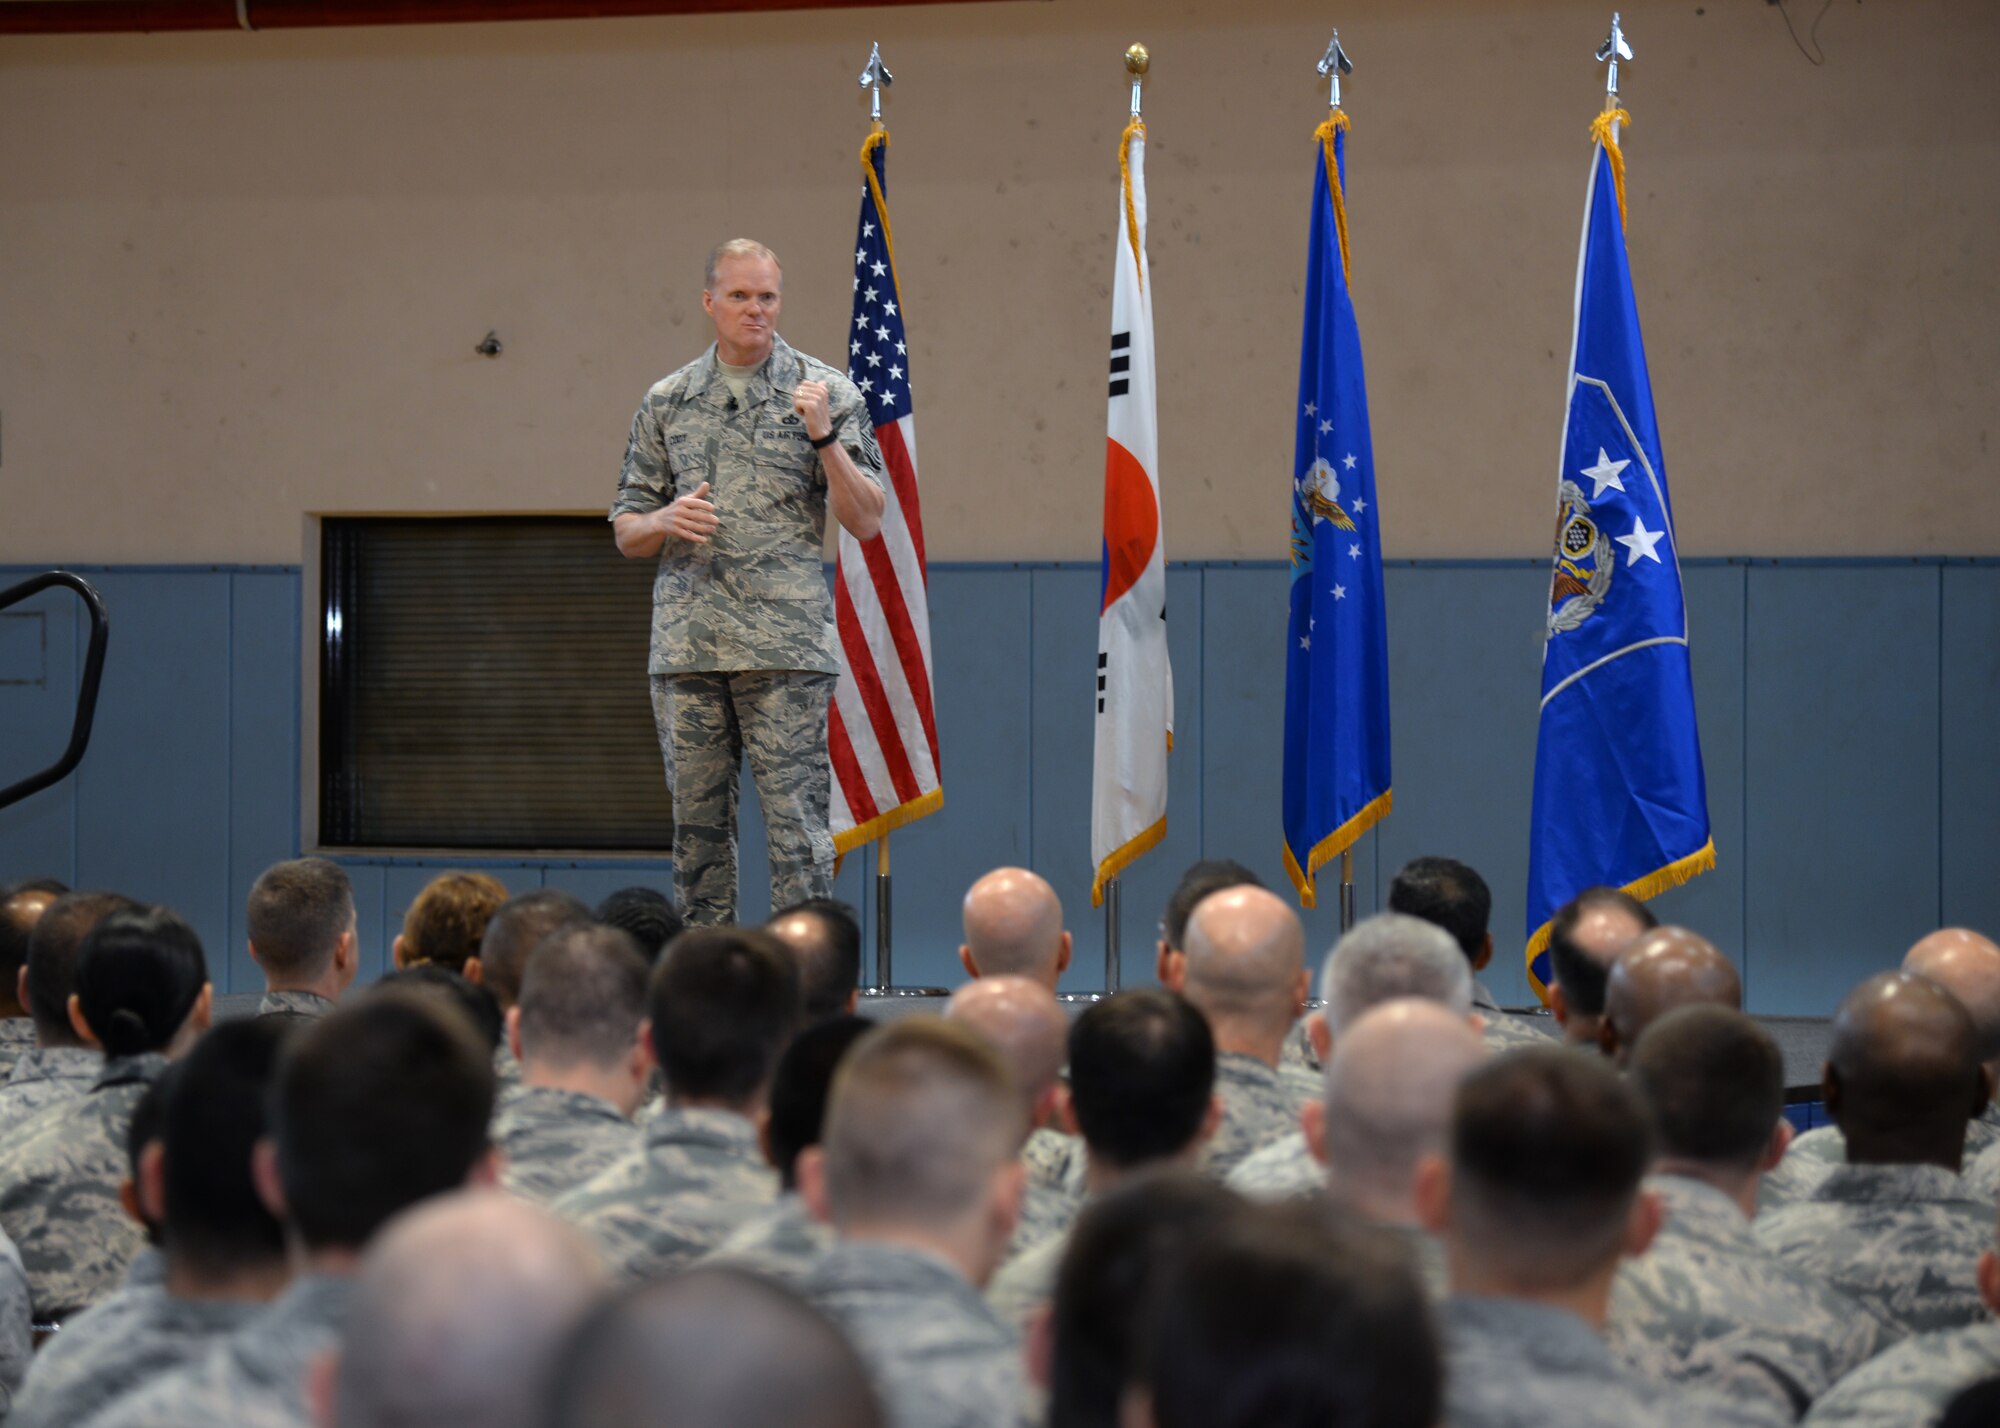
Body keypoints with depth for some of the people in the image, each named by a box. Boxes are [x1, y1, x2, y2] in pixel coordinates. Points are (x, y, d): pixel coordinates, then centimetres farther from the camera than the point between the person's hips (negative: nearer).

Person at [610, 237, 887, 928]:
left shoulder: (824, 392, 6)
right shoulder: (667, 401, 14)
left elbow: (865, 521, 1)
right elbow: (626, 532, 17)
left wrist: (823, 437, -12)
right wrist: (665, 521, -5)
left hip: (785, 644, -3)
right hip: (686, 642, 3)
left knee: (797, 824, -7)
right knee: (698, 824, 6)